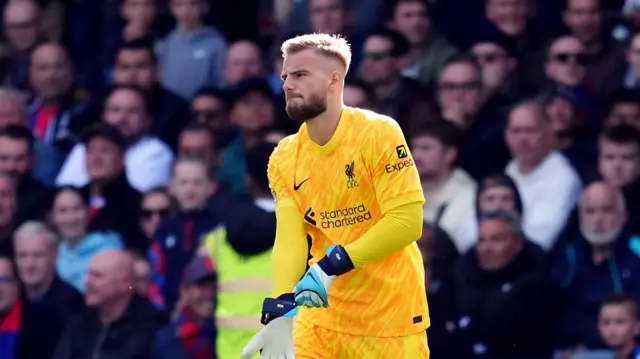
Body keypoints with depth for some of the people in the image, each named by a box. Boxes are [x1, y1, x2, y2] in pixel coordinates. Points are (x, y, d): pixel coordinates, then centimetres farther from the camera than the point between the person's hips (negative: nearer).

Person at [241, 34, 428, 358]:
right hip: (324, 315, 4)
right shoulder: (284, 160, 1)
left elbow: (408, 221, -19)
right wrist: (280, 312, -25)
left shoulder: (378, 134, -12)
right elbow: (289, 239, -8)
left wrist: (334, 265, -25)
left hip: (391, 314, -4)